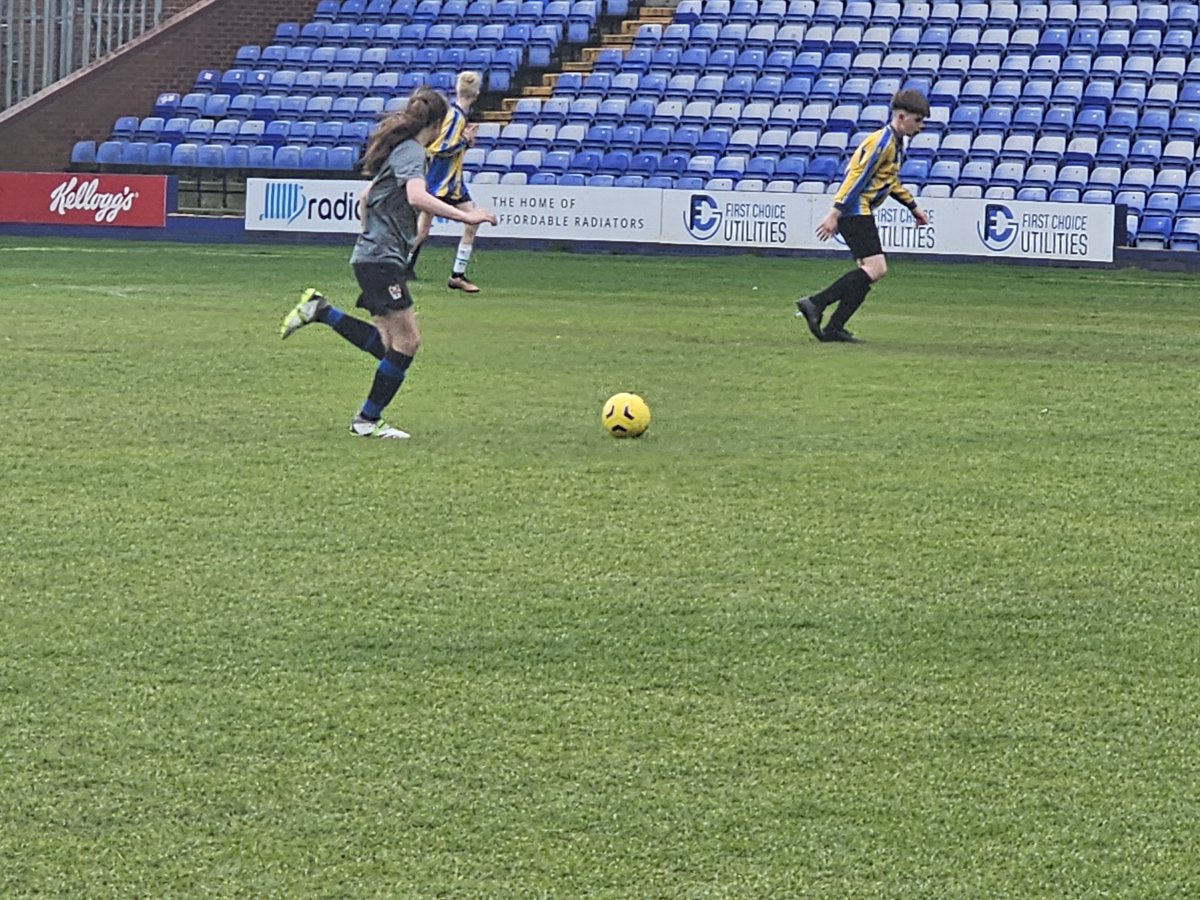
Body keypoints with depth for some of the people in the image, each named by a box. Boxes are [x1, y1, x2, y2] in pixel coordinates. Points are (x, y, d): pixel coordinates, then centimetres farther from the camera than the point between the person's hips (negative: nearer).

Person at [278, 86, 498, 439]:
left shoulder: (399, 149, 19)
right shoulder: (413, 152, -12)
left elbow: (366, 197, 30)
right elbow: (417, 197, -31)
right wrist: (465, 216, -31)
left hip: (371, 255, 10)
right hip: (381, 260, -10)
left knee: (388, 345, 8)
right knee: (406, 341, -7)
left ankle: (320, 311, 10)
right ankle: (367, 420, 0)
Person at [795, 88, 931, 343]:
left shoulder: (893, 142, 17)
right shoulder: (881, 142, -14)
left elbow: (891, 181, 33)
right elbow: (856, 177, -21)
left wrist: (914, 207, 34)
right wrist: (835, 214, -25)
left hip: (860, 213, 10)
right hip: (855, 211, -10)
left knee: (869, 271, 6)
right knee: (875, 268, -17)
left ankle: (833, 329, 3)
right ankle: (814, 304, -19)